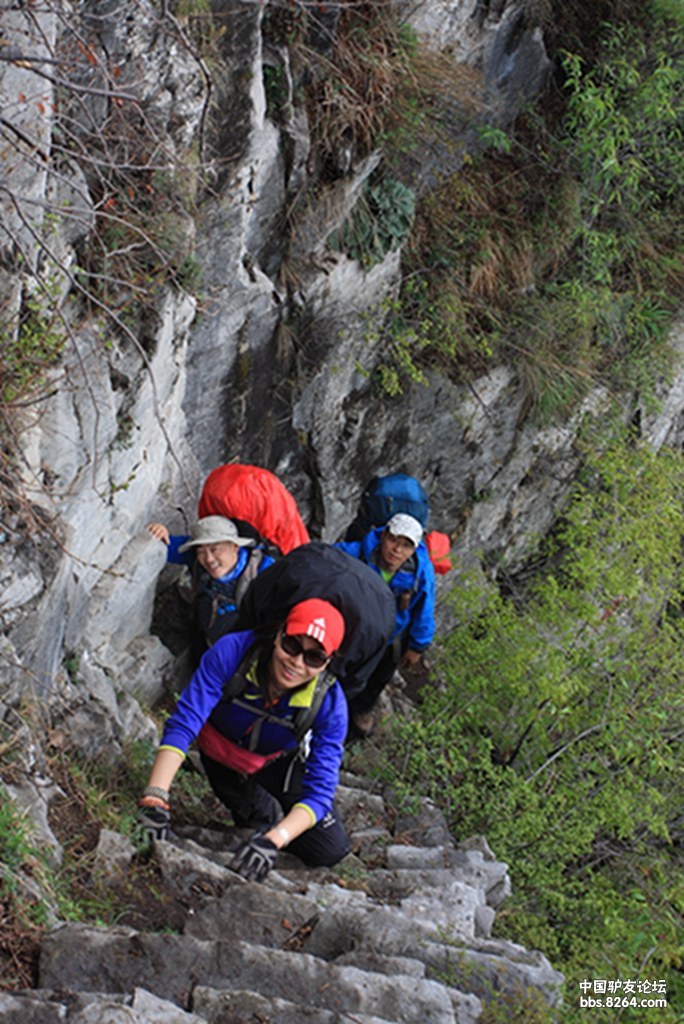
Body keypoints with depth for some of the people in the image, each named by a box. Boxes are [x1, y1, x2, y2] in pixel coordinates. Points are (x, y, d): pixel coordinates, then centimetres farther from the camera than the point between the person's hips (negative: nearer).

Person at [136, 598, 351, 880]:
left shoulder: (329, 701, -32)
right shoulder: (232, 652, -35)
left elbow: (320, 790, -33)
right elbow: (183, 725, -39)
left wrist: (273, 840, -50)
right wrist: (155, 799, -50)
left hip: (280, 765, 1)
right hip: (222, 759, -1)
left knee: (331, 851, -5)